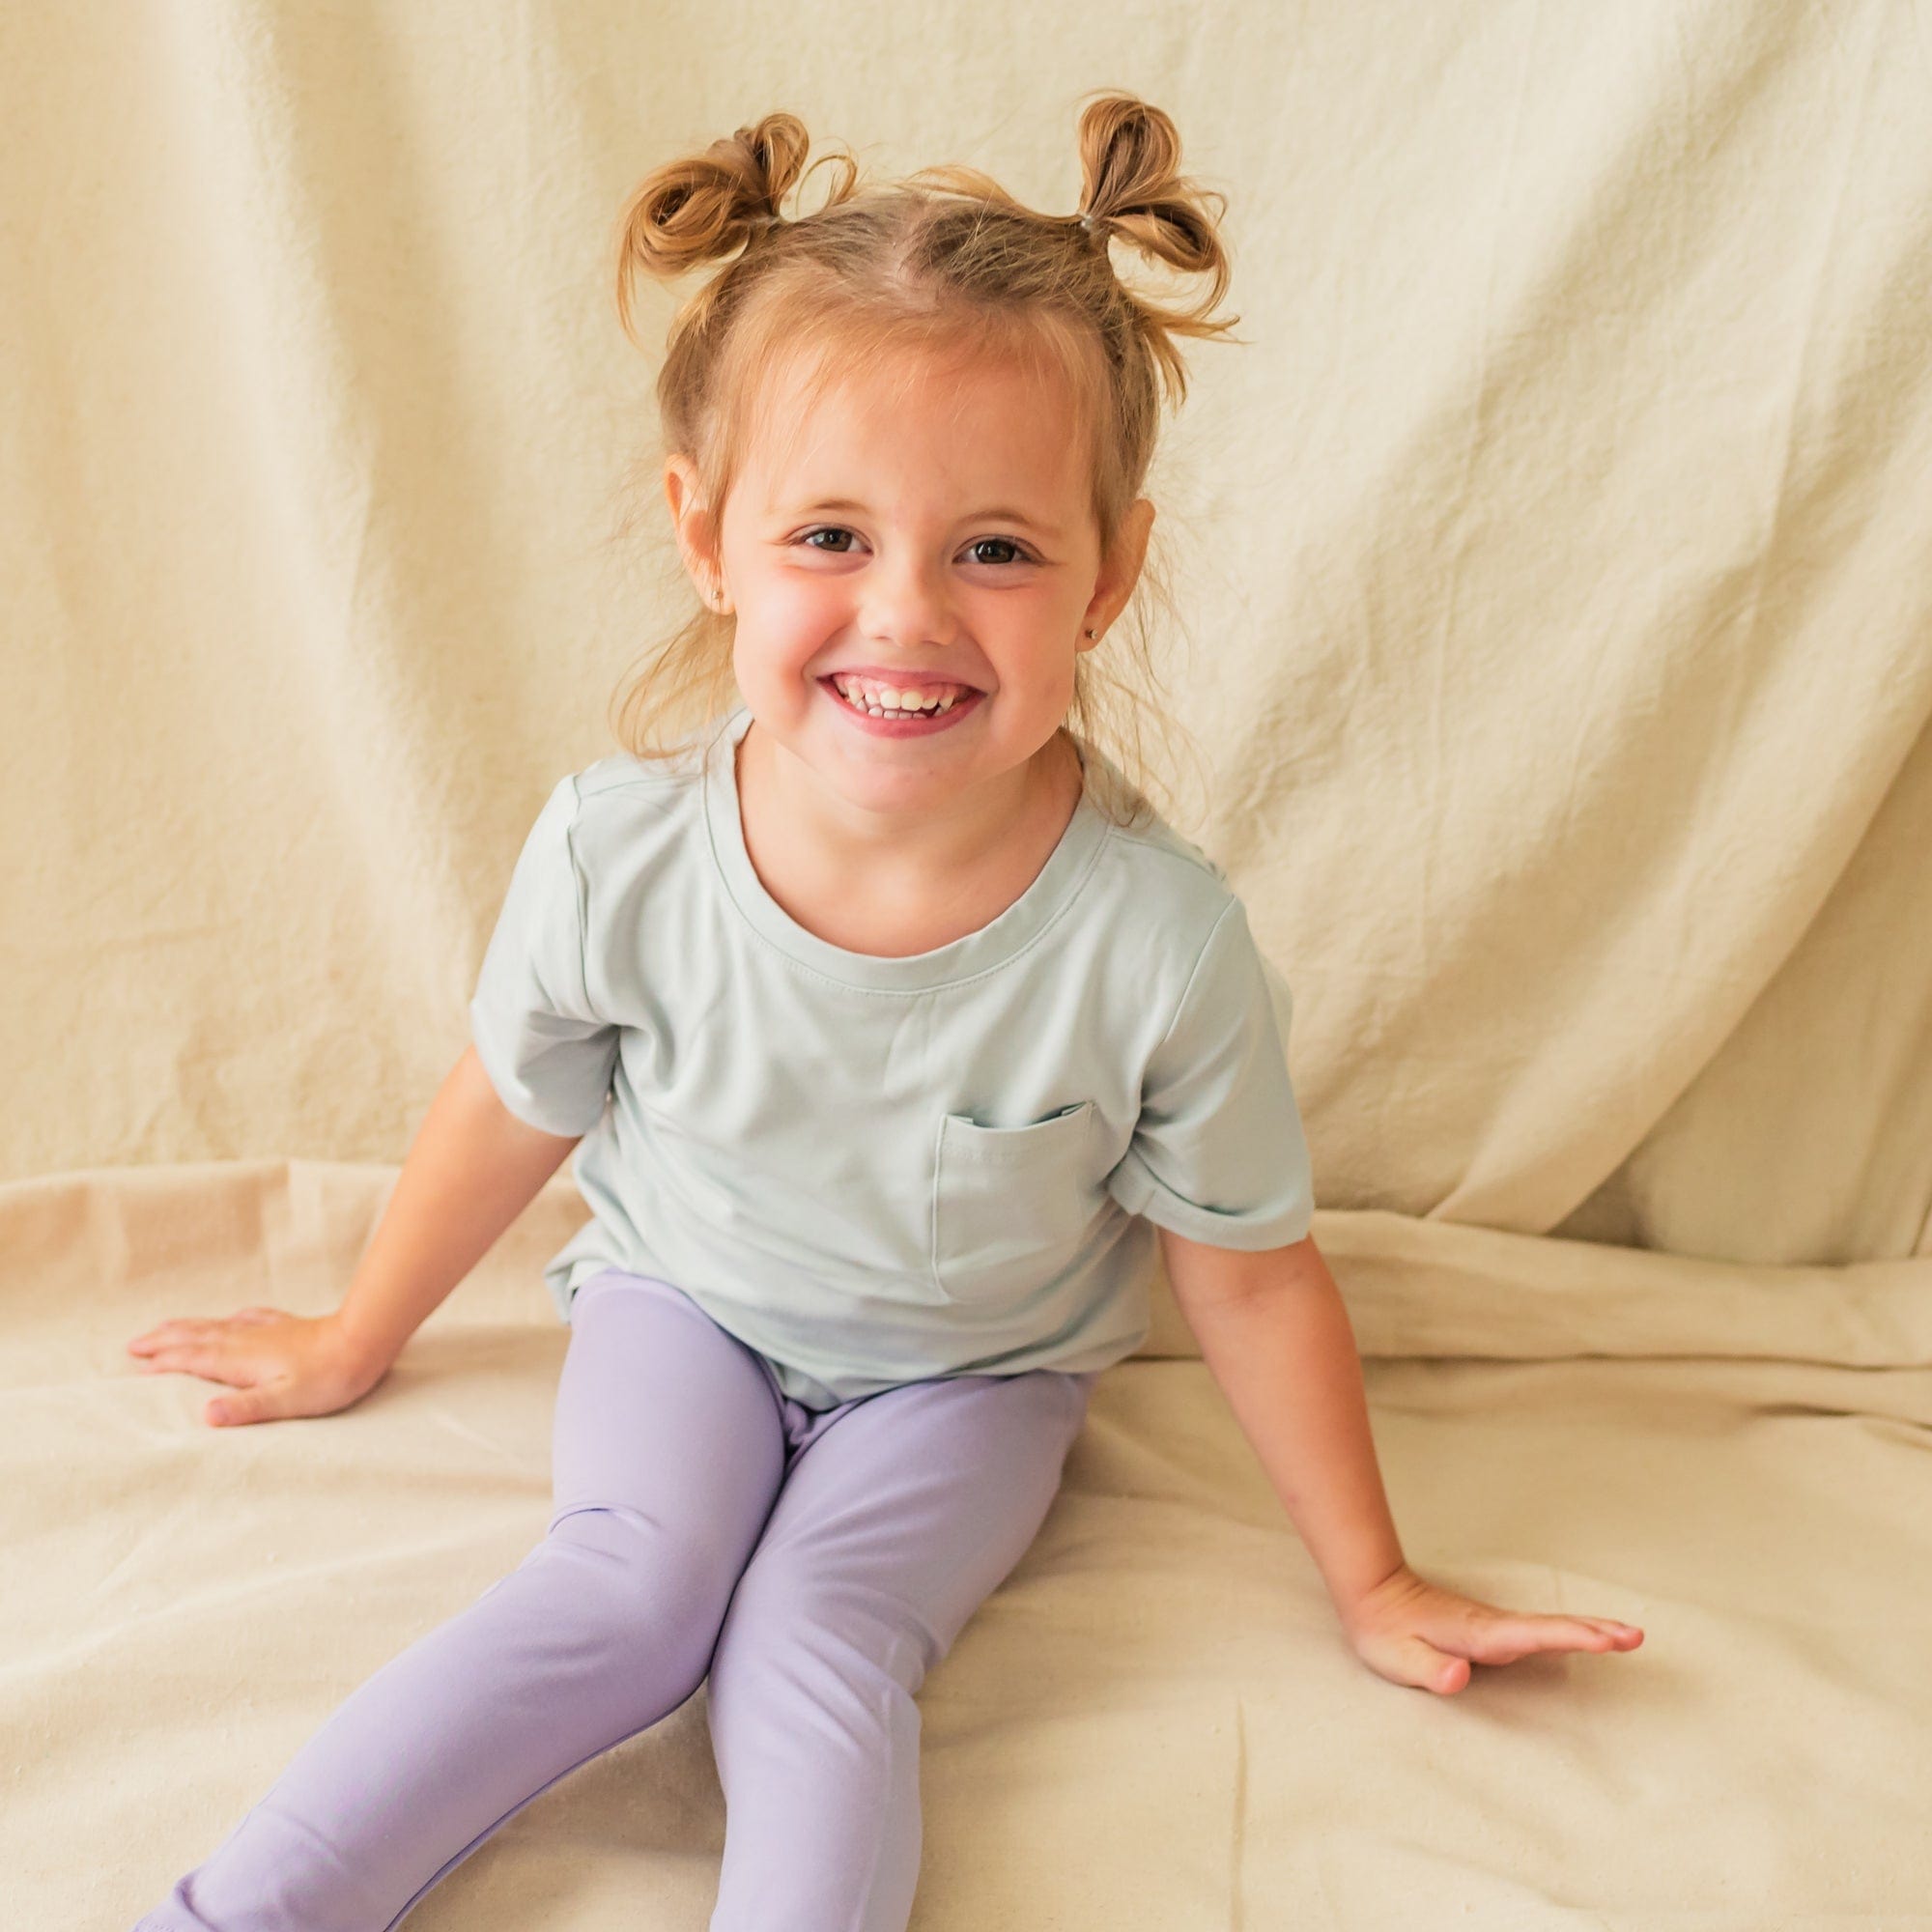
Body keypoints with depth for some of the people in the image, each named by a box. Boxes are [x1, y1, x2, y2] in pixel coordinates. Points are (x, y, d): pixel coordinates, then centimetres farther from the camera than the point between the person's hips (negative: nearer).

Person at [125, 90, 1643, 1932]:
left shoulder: (1157, 938, -30)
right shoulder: (615, 857, -26)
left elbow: (1250, 1277, -13)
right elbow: (507, 1116, -4)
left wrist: (1371, 1585, -1)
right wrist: (354, 1344, 13)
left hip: (971, 1368, 0)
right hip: (686, 1298, 1)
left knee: (814, 1641, -24)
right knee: (634, 1589, -22)